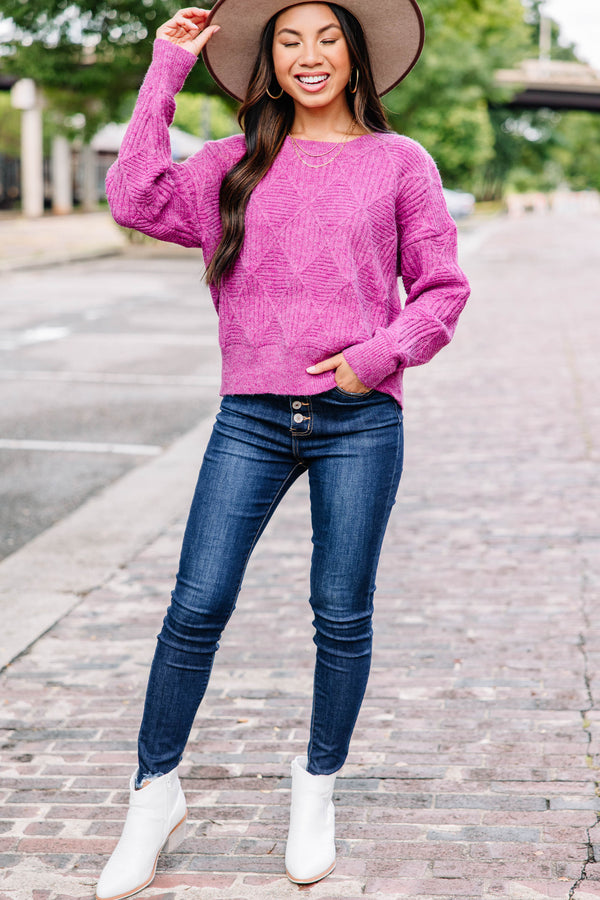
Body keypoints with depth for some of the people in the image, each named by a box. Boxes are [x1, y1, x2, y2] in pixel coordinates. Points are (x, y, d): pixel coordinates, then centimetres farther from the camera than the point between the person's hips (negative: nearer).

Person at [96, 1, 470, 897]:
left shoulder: (398, 162, 8)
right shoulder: (237, 163, 11)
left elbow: (443, 287, 9)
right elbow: (138, 199, -4)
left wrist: (381, 354, -7)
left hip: (359, 419, -1)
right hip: (254, 417, 1)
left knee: (342, 615, 5)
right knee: (197, 607, -2)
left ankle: (317, 789, 26)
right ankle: (155, 795, 14)